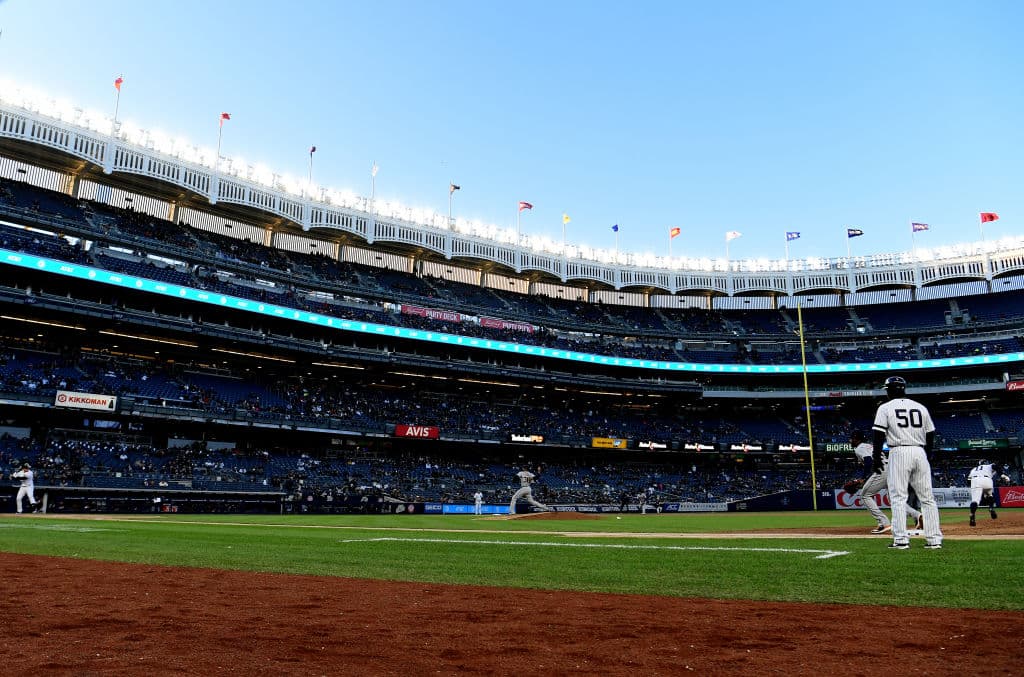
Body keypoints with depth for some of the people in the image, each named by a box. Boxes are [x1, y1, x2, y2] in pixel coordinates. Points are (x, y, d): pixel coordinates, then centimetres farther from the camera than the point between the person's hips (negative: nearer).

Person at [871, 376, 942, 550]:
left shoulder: (885, 408, 1)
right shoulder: (921, 407, 14)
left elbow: (878, 436, -6)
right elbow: (930, 435, 15)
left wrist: (876, 459, -2)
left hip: (899, 453, -4)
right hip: (920, 453, 4)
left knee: (898, 498, -3)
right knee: (927, 498, 8)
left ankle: (901, 539, -7)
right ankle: (934, 539, 6)